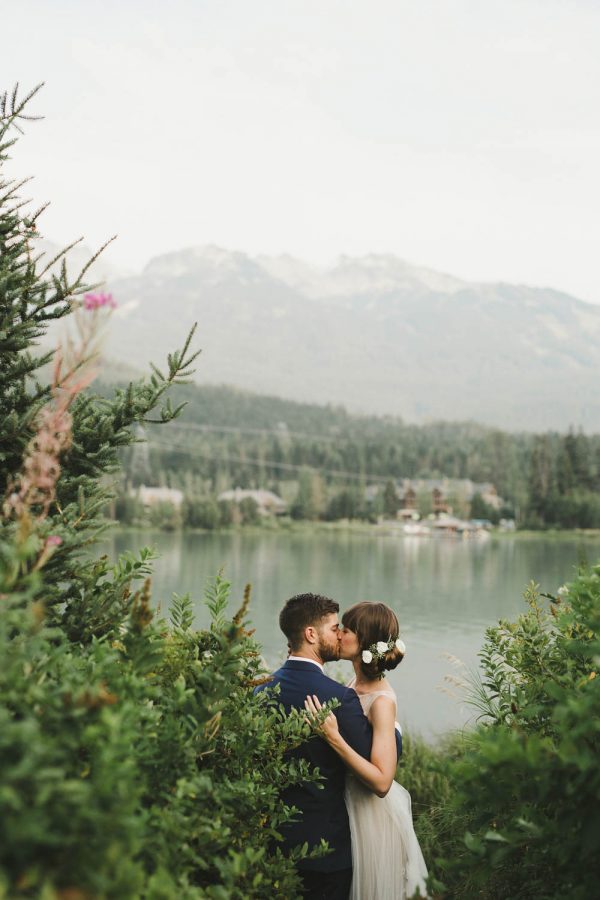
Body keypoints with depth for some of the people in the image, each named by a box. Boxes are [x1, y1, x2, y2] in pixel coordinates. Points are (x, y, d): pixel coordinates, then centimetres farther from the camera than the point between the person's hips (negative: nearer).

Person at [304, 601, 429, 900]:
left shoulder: (382, 701, -25)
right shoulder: (356, 683, -3)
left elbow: (382, 782, -29)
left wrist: (334, 738, -35)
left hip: (374, 815, -8)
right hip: (350, 806, 8)